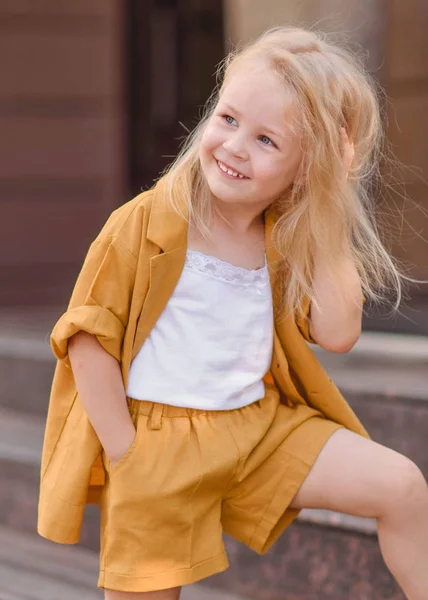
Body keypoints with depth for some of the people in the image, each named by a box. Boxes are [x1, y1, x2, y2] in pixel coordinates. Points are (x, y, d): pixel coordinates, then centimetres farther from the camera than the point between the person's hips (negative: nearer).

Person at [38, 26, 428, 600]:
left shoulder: (290, 237, 3)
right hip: (157, 438, -4)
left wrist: (329, 224, -8)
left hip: (263, 425, 4)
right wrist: (123, 452, -14)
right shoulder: (146, 223, -12)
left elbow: (337, 334, -7)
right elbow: (88, 336, -11)